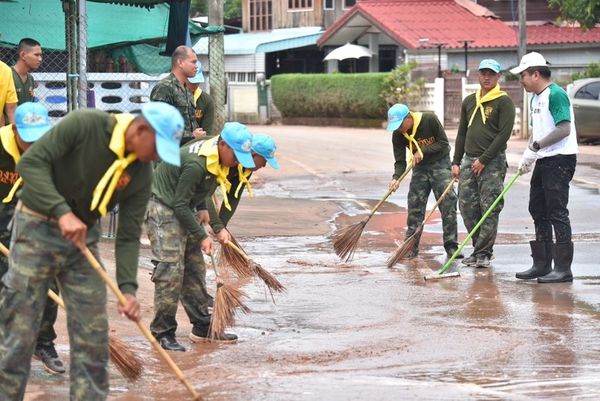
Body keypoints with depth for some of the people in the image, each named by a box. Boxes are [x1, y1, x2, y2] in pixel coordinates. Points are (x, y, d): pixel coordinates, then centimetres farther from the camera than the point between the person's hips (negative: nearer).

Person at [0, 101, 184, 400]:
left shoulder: (141, 174, -6)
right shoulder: (85, 124, -21)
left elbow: (129, 235, -4)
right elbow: (31, 162, -24)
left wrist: (127, 288, -16)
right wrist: (61, 211, -34)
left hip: (83, 237, 5)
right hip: (37, 227, -5)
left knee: (93, 333, 4)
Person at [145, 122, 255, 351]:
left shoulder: (217, 157, -1)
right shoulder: (196, 164, -30)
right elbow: (180, 205, -24)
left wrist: (202, 208, 8)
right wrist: (201, 236, -20)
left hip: (181, 210, 10)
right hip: (162, 209, -10)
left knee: (195, 268, 11)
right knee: (171, 270, -14)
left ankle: (202, 327, 17)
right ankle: (163, 333, -8)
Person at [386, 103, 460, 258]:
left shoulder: (430, 120, -23)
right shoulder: (398, 135, -12)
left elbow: (443, 143, -17)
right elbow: (400, 161, -10)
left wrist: (423, 151, -26)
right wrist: (396, 178, -29)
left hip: (440, 163, -3)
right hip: (420, 168, 4)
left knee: (448, 204, -9)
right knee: (415, 206, -1)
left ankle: (451, 246, -6)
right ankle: (411, 247, 6)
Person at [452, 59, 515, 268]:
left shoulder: (504, 102, -4)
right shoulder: (469, 102, 15)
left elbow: (504, 134, -11)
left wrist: (483, 160, -14)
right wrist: (456, 162, 11)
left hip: (492, 162, -6)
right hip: (469, 161, 6)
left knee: (490, 209, -6)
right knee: (467, 207, 4)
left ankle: (483, 253, -1)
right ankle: (482, 249, 14)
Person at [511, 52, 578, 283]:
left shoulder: (556, 94, -15)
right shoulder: (535, 98, 15)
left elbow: (564, 129, -23)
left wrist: (535, 147, -21)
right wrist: (528, 156, 6)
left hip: (560, 159, -10)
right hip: (544, 160, 10)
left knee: (557, 212, -9)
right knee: (538, 210, 13)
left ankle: (563, 268, -6)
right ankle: (542, 264, 21)